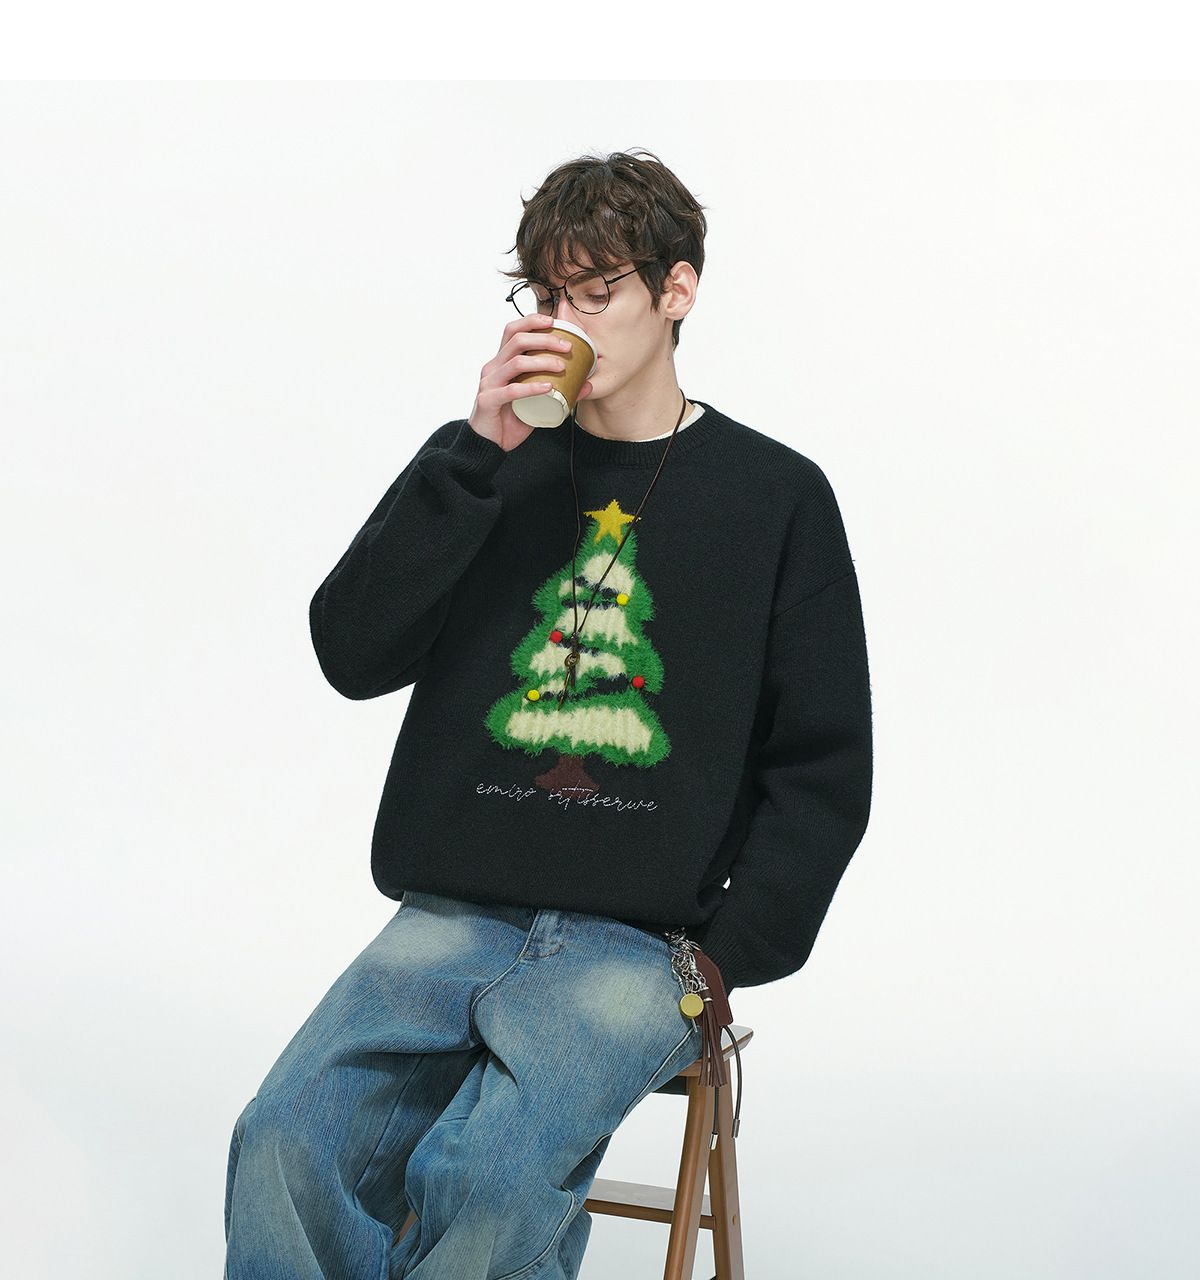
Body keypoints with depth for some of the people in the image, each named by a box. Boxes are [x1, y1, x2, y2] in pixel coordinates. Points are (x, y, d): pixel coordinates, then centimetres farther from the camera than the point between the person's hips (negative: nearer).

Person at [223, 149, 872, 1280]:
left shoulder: (776, 495, 7)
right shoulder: (497, 469, 14)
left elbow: (823, 771, 6)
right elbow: (351, 653, 0)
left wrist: (723, 958, -5)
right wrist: (475, 453, -7)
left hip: (643, 942, -2)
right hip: (450, 920, 3)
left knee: (489, 1177, -29)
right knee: (284, 1143, -23)